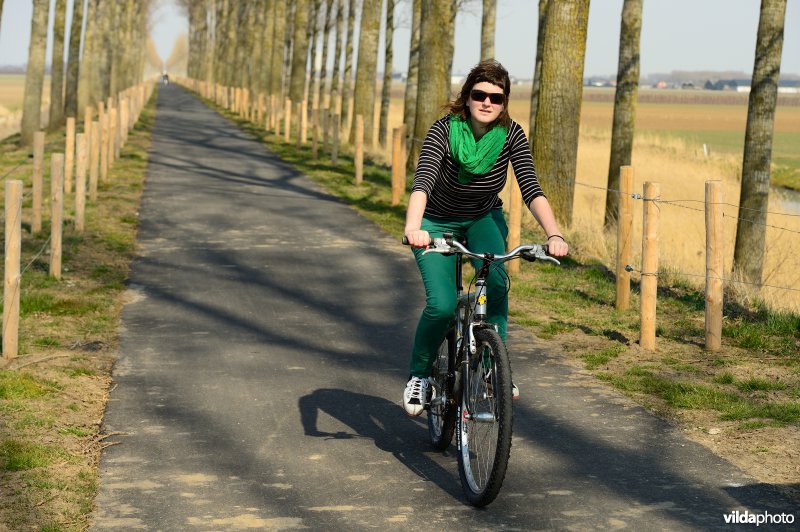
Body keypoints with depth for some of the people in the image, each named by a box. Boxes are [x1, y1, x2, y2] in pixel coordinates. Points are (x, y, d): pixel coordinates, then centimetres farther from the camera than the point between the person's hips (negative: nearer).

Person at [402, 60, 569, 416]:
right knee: (442, 305, -20)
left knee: (496, 283, -27)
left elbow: (531, 188, -28)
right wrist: (413, 228, -58)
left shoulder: (511, 135, -18)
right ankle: (419, 375, 6)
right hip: (437, 224, -2)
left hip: (484, 220, 2)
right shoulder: (444, 130, -25)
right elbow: (422, 181, -40)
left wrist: (554, 235, -44)